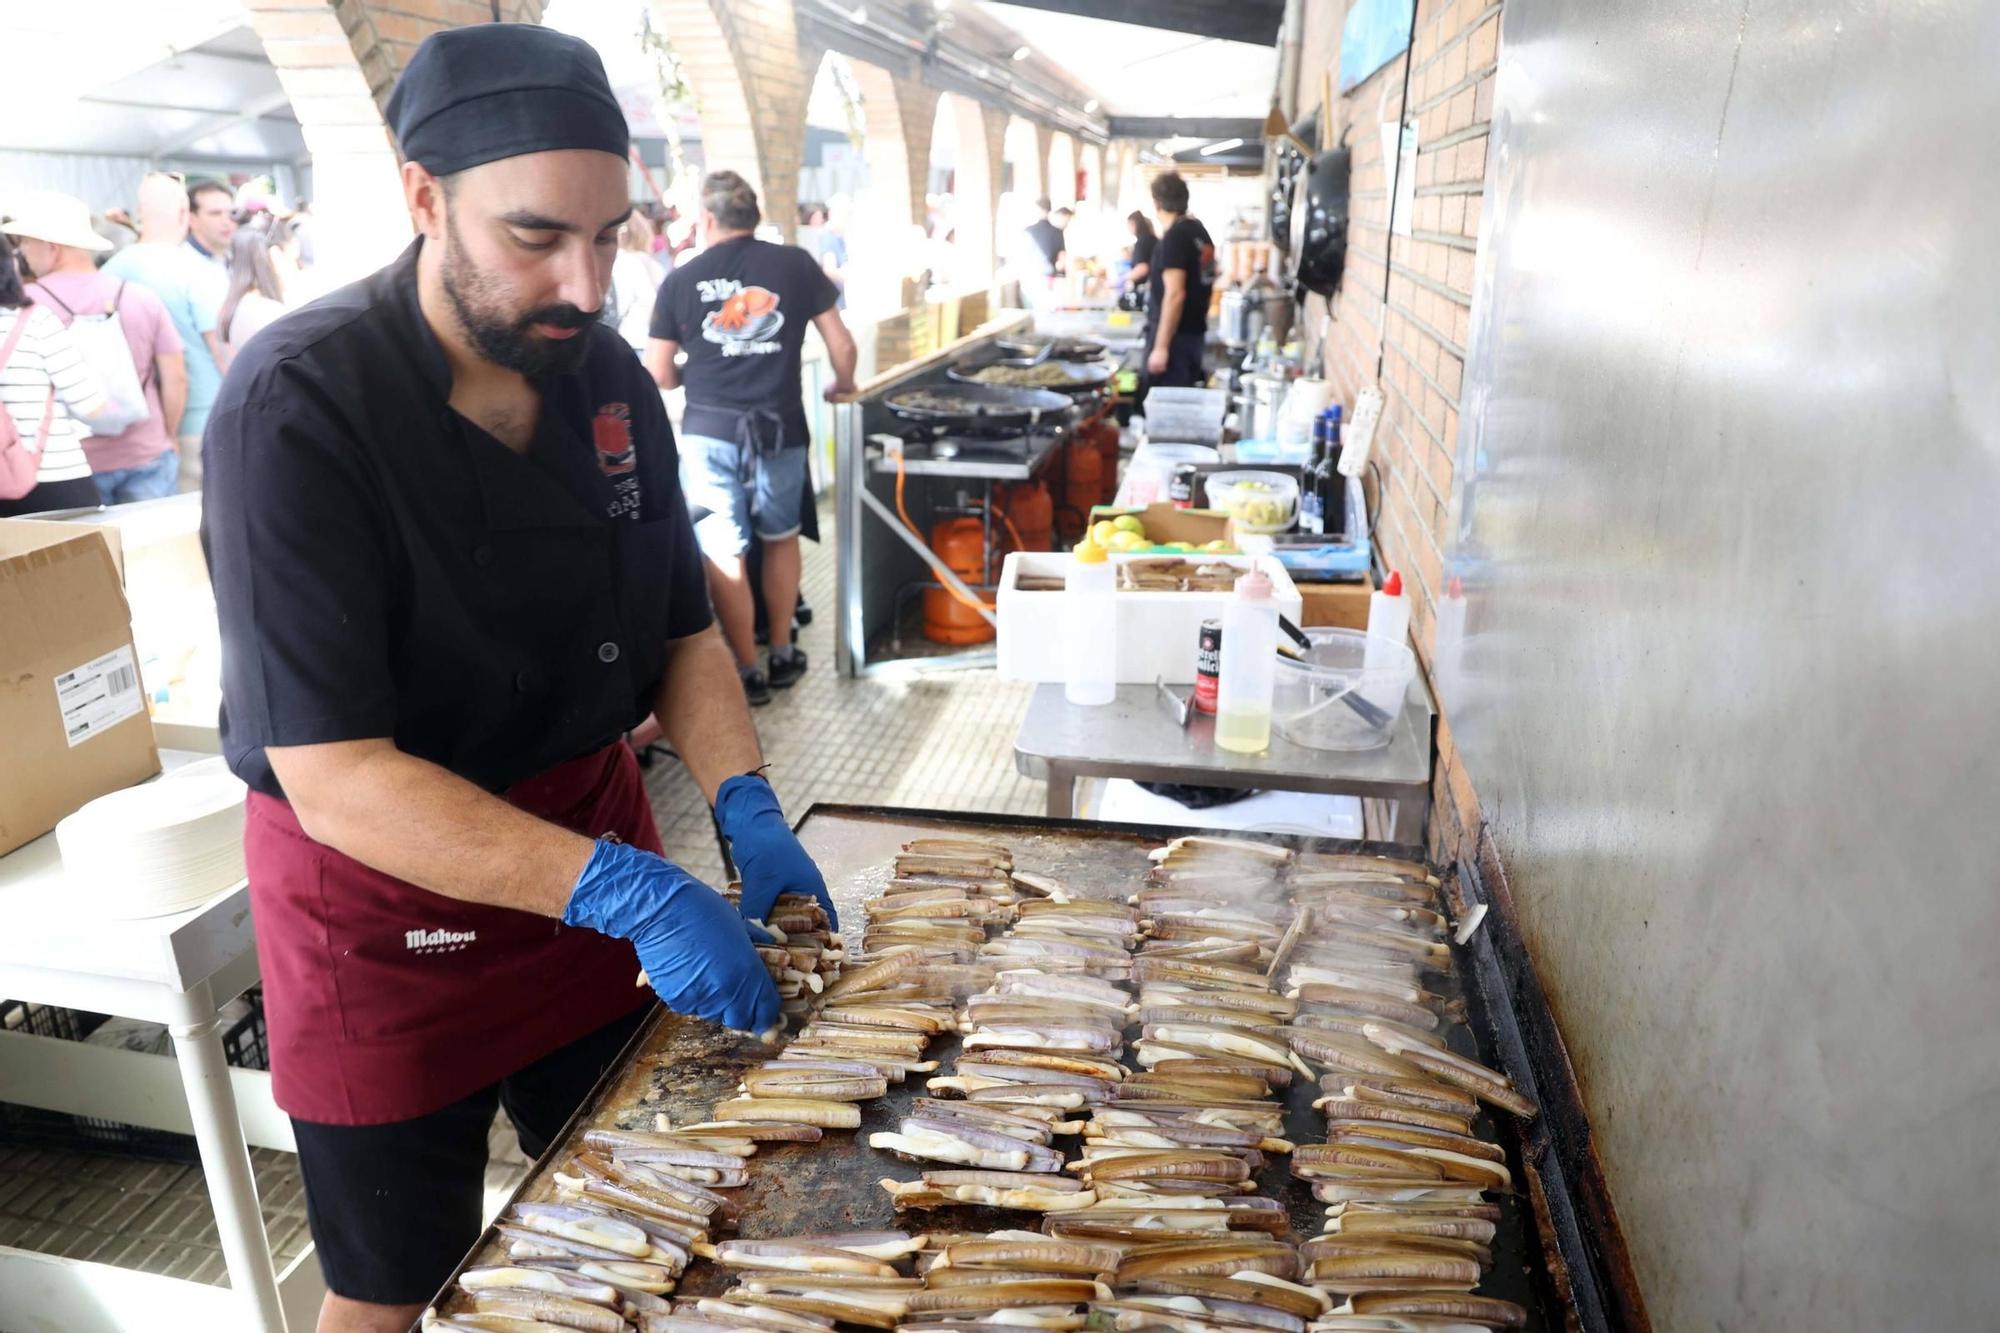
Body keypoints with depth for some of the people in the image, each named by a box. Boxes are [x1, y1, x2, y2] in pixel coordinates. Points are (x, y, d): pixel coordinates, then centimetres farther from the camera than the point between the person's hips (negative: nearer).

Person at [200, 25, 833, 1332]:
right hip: (382, 894, -4)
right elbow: (336, 778, -27)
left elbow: (682, 629, 2)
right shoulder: (298, 407, -23)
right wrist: (625, 891, -34)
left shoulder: (610, 377, -6)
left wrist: (748, 810, -14)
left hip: (598, 843, 5)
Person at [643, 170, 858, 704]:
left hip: (708, 430, -1)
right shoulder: (796, 264, 3)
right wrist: (843, 383, 27)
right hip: (780, 427, 1)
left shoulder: (680, 280, 3)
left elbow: (658, 375, 6)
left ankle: (748, 673, 14)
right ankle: (783, 656, 28)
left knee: (724, 553, 7)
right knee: (780, 538, 20)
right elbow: (841, 344, 6)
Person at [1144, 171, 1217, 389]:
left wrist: (1161, 346, -23)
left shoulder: (1174, 237, -16)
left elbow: (1175, 295, -22)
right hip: (1194, 330, 9)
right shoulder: (1199, 229, 10)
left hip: (1175, 334, -9)